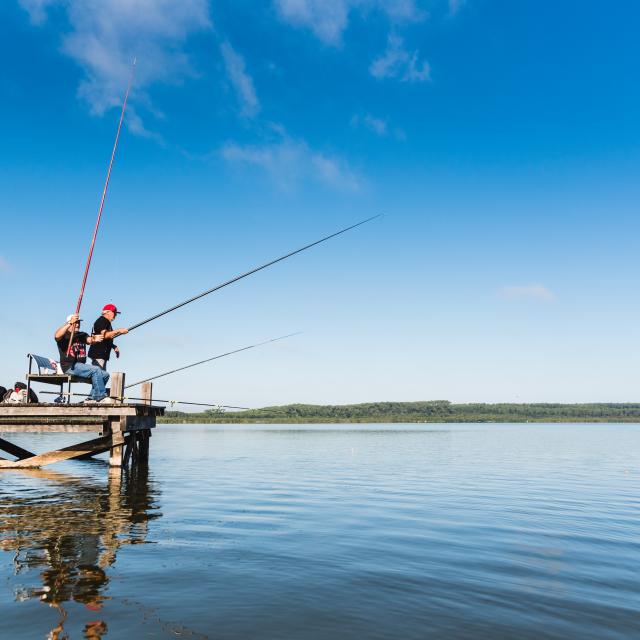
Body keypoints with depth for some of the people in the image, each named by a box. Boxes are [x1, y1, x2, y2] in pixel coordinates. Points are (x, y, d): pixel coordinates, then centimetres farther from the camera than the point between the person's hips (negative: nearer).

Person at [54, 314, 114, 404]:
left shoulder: (82, 335, 22)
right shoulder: (64, 335, 4)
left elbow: (89, 340, -1)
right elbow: (57, 335, -22)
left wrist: (94, 340, -27)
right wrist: (70, 323, -28)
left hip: (81, 366, 7)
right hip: (70, 366, -7)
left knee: (105, 375, -8)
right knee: (95, 370, -27)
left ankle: (92, 398, -6)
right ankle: (101, 397, -24)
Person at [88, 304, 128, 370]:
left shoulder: (107, 322, 20)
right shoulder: (102, 320, -8)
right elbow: (104, 335, -23)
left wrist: (114, 347, 10)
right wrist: (118, 331, -24)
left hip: (103, 354, 10)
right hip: (98, 353, -10)